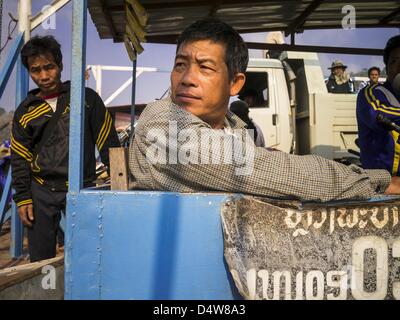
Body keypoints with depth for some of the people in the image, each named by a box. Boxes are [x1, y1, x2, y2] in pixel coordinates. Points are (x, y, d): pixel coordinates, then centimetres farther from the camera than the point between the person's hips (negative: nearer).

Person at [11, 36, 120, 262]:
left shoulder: (86, 98, 0)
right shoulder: (26, 111, 7)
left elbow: (108, 142, -1)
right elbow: (20, 159, 9)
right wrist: (22, 198, 1)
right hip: (41, 192, 3)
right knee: (40, 260, 9)